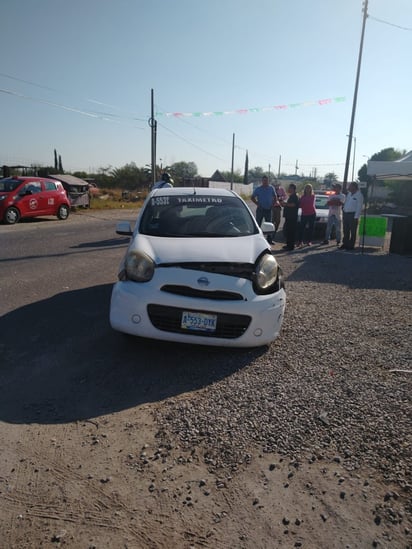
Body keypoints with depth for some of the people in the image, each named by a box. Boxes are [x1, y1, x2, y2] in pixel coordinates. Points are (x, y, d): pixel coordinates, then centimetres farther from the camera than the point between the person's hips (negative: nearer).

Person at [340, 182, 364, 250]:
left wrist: (356, 217, -18)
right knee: (345, 231, 11)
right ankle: (345, 244, 20)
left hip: (353, 215, -8)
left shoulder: (359, 195, -10)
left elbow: (359, 207, -14)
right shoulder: (349, 194, 15)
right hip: (346, 214, 8)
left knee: (353, 231, 0)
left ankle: (351, 245, 5)